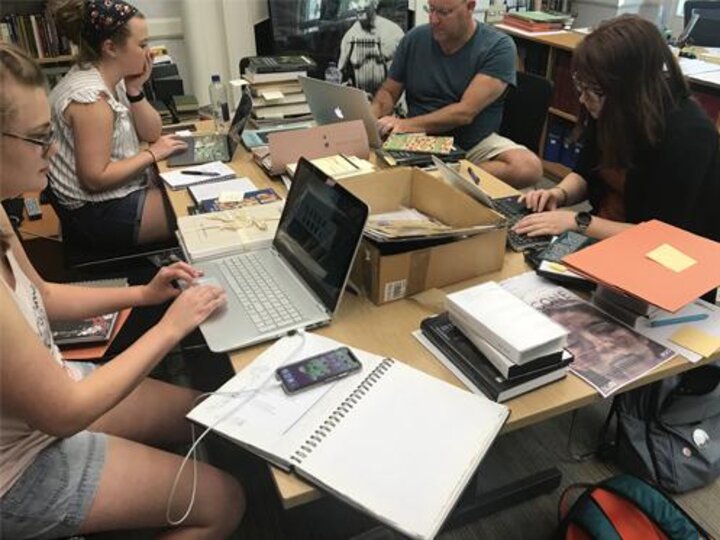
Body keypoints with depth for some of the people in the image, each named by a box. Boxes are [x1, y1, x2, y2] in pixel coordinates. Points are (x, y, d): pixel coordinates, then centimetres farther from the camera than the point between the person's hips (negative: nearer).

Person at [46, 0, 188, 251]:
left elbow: (151, 133, 7)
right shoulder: (90, 97, -24)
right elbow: (95, 178, -25)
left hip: (124, 192, 9)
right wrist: (153, 154, -17)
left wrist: (135, 91, -8)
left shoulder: (112, 79, 2)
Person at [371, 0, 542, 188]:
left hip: (476, 143, -1)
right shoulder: (415, 39, 2)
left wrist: (407, 124, -26)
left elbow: (465, 112, -19)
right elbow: (388, 92, 11)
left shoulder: (498, 47, -11)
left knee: (528, 167, -31)